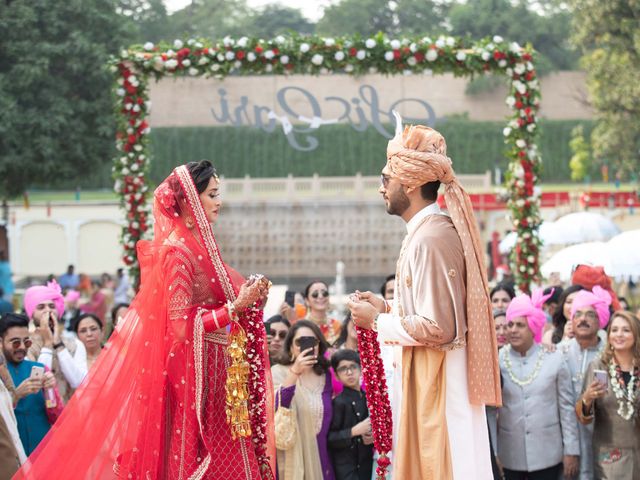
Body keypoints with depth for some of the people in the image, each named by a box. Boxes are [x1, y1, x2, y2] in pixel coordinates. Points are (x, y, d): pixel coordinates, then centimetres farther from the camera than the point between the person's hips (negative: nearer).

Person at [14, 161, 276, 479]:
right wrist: (236, 307, -17)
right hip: (194, 373, -9)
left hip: (214, 373, 9)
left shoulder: (197, 245, 13)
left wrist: (249, 297, 4)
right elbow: (183, 325, -20)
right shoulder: (177, 250, -13)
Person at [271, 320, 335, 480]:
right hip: (292, 458, -4)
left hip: (320, 458, 4)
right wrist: (294, 372, -33)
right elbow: (275, 409, -23)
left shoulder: (326, 376, 7)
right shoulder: (279, 372, -6)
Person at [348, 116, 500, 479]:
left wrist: (377, 321, -11)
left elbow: (437, 328, -23)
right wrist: (386, 309, 12)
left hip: (437, 384, -10)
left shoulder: (430, 239, -19)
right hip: (428, 379, 10)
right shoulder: (436, 230, 11)